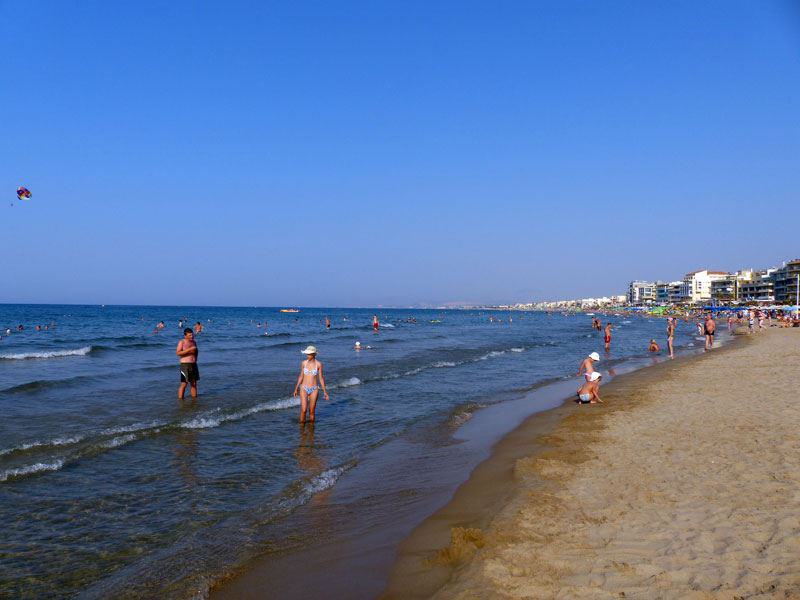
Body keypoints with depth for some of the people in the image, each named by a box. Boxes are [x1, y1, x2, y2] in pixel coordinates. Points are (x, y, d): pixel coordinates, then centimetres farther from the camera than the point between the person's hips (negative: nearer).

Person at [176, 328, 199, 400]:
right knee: (183, 384, -8)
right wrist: (189, 349, -23)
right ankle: (180, 400, -1)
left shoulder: (194, 342, 12)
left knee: (194, 384, 9)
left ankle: (194, 399, 16)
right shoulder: (182, 342, -6)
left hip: (194, 365, 6)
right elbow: (178, 353, -20)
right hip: (185, 365, -6)